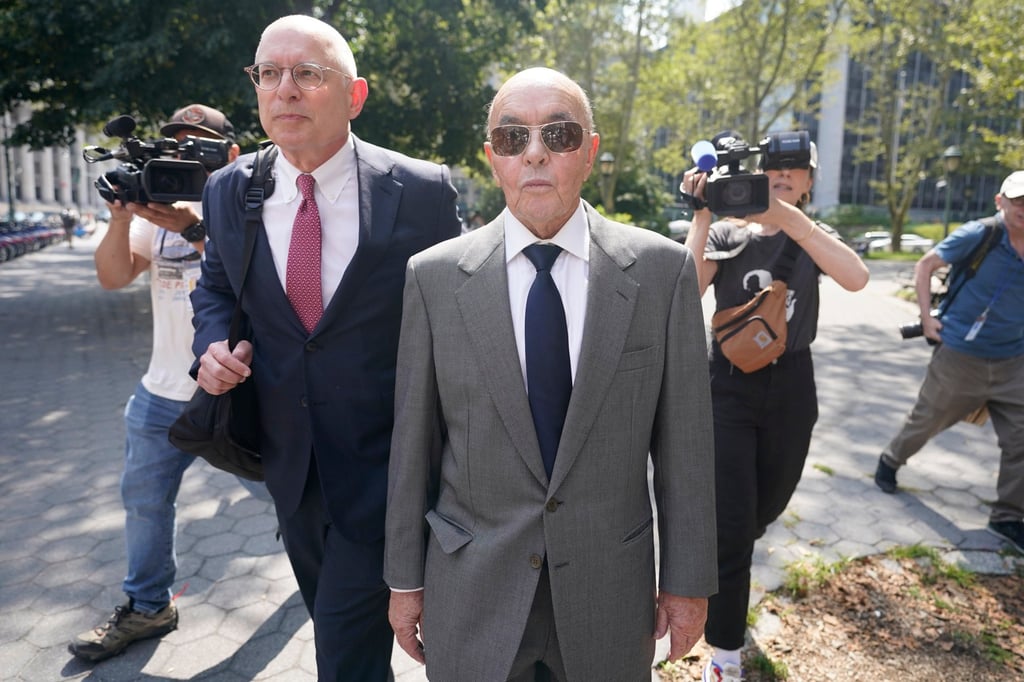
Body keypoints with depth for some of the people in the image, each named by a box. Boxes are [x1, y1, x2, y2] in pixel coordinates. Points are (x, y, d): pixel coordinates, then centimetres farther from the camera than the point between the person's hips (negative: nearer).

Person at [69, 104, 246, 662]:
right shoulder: (157, 204, 4)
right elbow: (113, 276, -4)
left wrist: (195, 229, -35)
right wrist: (121, 218, -21)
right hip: (165, 393, 5)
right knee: (144, 499, 15)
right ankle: (147, 607, 36)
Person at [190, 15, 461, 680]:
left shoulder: (422, 191, -13)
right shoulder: (230, 191, -1)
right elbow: (216, 287, 14)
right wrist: (213, 344, -8)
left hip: (386, 458, -4)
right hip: (288, 458, 5)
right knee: (329, 615, 26)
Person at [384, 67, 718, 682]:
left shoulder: (663, 269, -8)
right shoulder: (434, 276, -7)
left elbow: (683, 440, -4)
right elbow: (412, 441, -2)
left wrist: (688, 581, 1)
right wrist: (405, 578, 3)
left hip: (611, 592, 1)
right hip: (470, 593, 0)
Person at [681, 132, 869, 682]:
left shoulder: (814, 237, 2)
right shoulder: (726, 234, -1)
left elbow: (856, 278, -22)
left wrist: (787, 216, -31)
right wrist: (702, 217, -25)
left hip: (791, 388, 3)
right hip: (729, 385, -2)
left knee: (767, 507, 19)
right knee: (730, 523, -3)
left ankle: (726, 557, 53)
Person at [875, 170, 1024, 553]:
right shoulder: (977, 235, -13)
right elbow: (926, 265, -6)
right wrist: (926, 317, -12)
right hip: (960, 354, -5)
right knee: (927, 420, 11)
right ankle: (890, 461, 39)